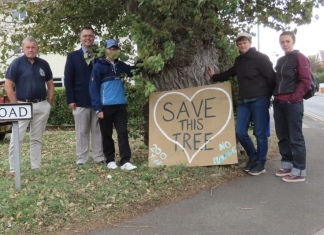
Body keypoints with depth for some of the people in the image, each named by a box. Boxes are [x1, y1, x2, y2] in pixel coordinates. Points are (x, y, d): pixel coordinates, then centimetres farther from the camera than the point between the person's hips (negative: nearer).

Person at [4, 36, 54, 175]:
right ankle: (13, 169, 4)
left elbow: (50, 84, 14)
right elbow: (8, 85, -7)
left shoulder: (43, 64, 6)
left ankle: (36, 167, 18)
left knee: (37, 138, 11)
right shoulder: (17, 63, -5)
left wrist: (49, 102, 5)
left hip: (42, 106, 4)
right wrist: (15, 105, -11)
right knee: (16, 138, -4)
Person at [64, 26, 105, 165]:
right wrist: (70, 100, -7)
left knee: (98, 131, 6)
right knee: (81, 132, 3)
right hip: (80, 100, -1)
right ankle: (81, 159, 8)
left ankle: (99, 157, 13)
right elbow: (68, 79, 1)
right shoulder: (73, 56, 7)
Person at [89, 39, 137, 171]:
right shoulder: (99, 66, -3)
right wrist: (98, 108, -13)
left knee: (123, 133, -1)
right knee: (107, 135, 7)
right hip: (105, 106, -4)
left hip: (120, 105, 4)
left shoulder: (121, 65, 11)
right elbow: (93, 88, -7)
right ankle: (110, 160, 19)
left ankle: (125, 161, -1)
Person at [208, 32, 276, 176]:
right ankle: (253, 157, 23)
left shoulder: (261, 58, -5)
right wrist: (214, 77, 37)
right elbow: (229, 73, 32)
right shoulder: (239, 60, 15)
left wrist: (267, 97, -7)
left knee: (260, 133, -1)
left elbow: (271, 78, -8)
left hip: (259, 100, -6)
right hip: (243, 101, 6)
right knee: (240, 132, 3)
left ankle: (260, 163, 12)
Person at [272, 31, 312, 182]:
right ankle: (287, 165, 22)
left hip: (293, 103, -7)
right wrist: (276, 96, 9)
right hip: (278, 103, 8)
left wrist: (294, 97, -15)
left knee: (295, 137, -5)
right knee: (282, 136, 11)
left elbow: (306, 80, -11)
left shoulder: (299, 57, -4)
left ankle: (299, 171, 0)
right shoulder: (280, 61, 17)